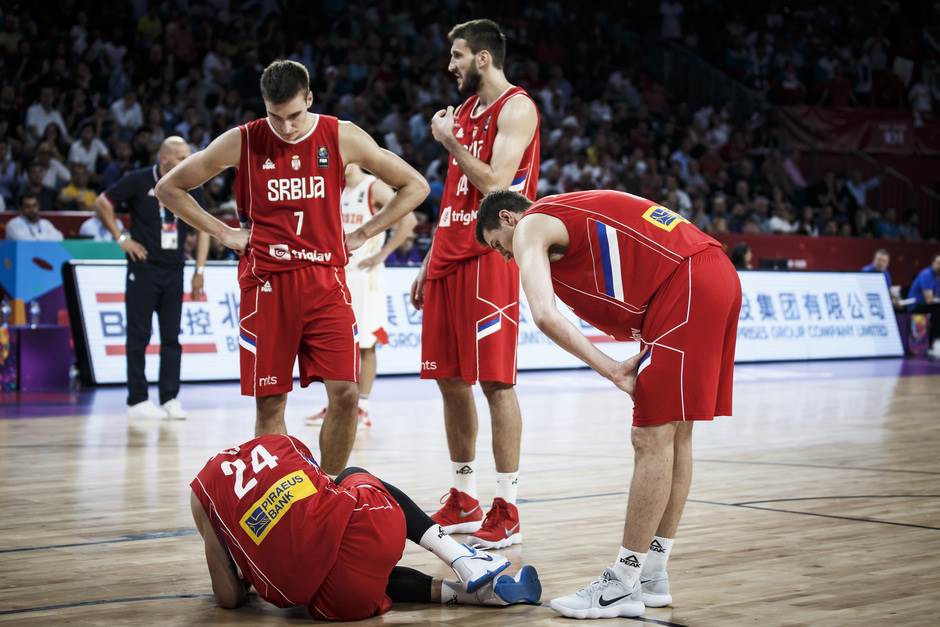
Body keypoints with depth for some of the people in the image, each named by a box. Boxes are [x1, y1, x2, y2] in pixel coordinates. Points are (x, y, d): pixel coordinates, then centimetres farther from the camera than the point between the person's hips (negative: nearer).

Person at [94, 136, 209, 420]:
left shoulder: (191, 187, 4)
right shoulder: (139, 181, -8)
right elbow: (102, 203, -1)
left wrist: (199, 270, 4)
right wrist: (121, 238, -7)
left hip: (174, 271, 4)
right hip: (143, 268, -4)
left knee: (171, 337, 4)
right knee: (139, 336, -1)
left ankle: (170, 398, 9)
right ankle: (137, 400, 4)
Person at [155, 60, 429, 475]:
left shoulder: (342, 138, -1)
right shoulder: (242, 142, -2)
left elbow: (414, 186, 8)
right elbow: (169, 188, 9)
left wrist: (362, 234, 4)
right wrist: (222, 233, 3)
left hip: (325, 279, 1)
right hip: (266, 283, 0)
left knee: (344, 392, -9)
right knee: (269, 402, 2)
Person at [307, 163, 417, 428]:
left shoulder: (375, 188, -9)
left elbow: (408, 220, -17)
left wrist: (382, 254, -17)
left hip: (365, 275, -6)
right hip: (338, 274, 6)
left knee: (366, 344, -1)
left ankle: (362, 408, 3)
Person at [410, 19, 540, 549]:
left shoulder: (517, 109, -8)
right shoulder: (466, 110, 19)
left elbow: (494, 184, -20)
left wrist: (450, 141, -7)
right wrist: (431, 262, 19)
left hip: (488, 258, -9)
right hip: (450, 260, 9)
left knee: (495, 382, -8)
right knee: (451, 380, 10)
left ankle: (507, 511, -3)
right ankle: (464, 501, 19)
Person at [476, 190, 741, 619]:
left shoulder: (530, 225, 3)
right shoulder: (573, 215, 30)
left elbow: (545, 316, -14)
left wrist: (612, 370, -9)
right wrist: (646, 356, 9)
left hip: (687, 286, -9)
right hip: (717, 274, 9)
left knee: (652, 439, -6)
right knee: (674, 435, 13)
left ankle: (622, 587, -1)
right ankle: (652, 576, 21)